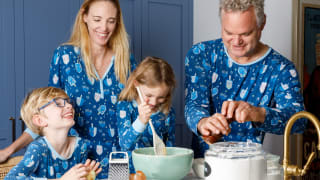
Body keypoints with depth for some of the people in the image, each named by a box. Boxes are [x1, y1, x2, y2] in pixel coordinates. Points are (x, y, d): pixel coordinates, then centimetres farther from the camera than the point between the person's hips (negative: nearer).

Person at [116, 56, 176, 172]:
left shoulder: (168, 113, 4)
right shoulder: (125, 107, -4)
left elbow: (170, 145, 12)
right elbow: (125, 145, -16)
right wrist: (141, 121, -30)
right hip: (132, 172, -2)